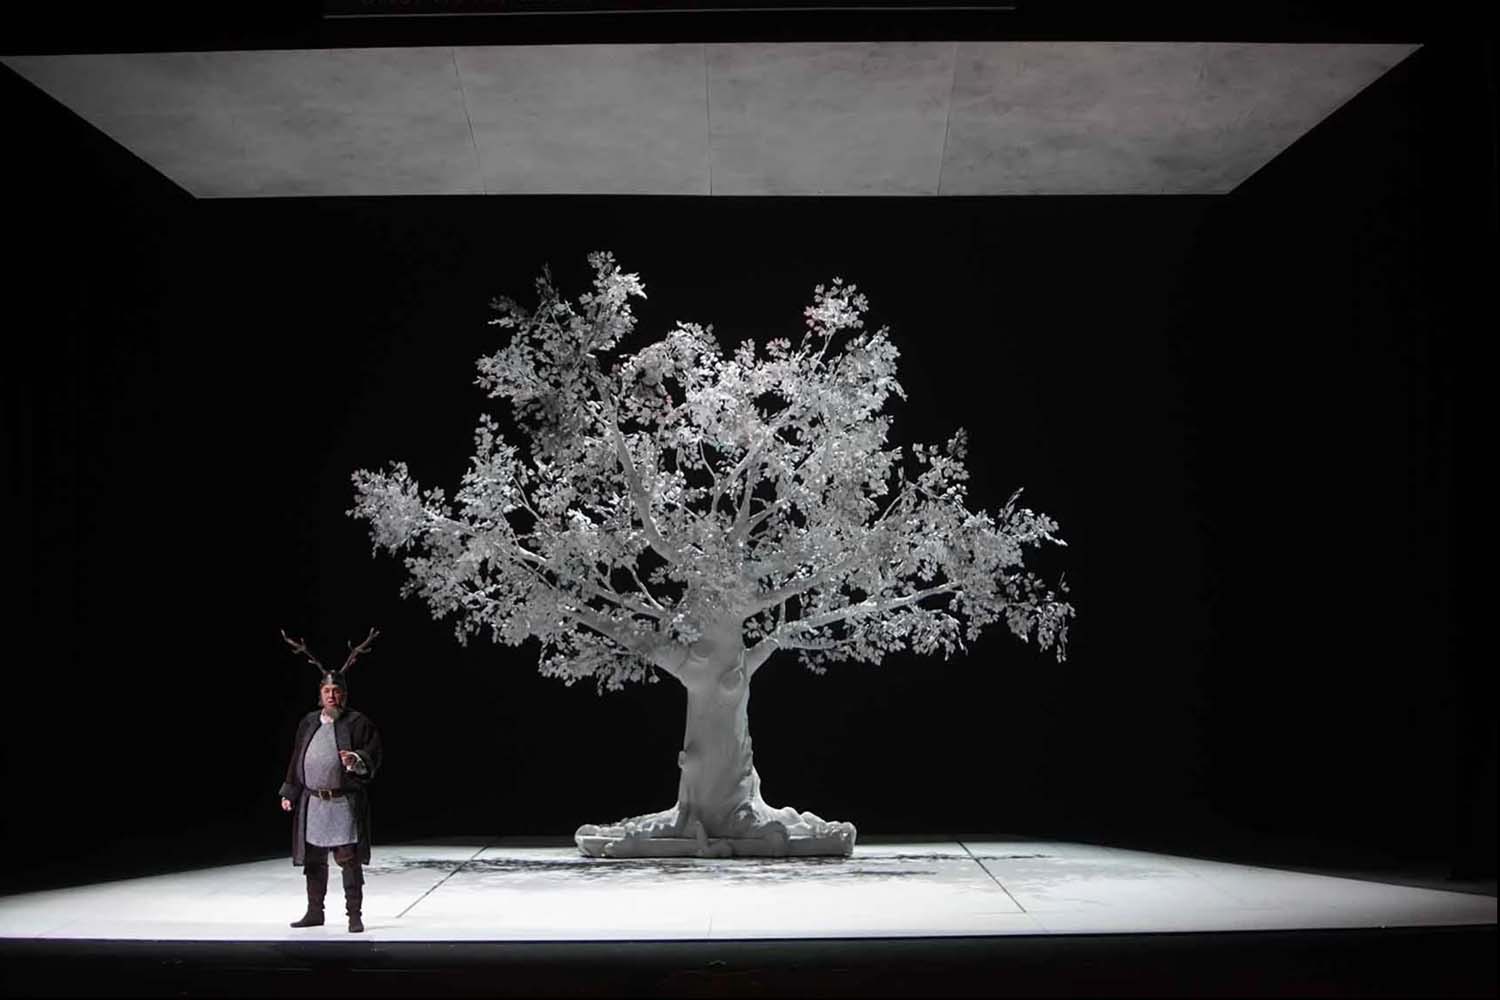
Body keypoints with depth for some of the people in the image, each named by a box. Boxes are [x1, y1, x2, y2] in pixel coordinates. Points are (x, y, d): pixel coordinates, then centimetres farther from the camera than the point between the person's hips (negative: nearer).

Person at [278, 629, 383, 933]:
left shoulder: (358, 722, -3)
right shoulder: (308, 722, 12)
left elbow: (374, 757, -6)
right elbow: (296, 759, 18)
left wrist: (356, 760, -26)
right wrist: (289, 793, 15)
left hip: (345, 803, -5)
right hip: (312, 802, 5)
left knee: (349, 859, -6)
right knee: (314, 860, 12)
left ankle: (355, 915, 0)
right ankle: (314, 912, 24)